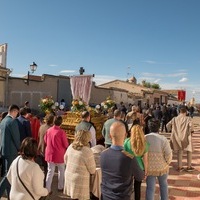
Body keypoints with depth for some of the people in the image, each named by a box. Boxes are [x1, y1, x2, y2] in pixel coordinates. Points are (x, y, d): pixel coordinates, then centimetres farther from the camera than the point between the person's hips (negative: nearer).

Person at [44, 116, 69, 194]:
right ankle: (60, 187, 30)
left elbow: (45, 141, 9)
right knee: (61, 170, 17)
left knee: (50, 171, 12)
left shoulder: (48, 130, -6)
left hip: (49, 154, 4)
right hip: (59, 155, -4)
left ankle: (47, 189, 13)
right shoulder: (62, 132, -20)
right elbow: (66, 145, -12)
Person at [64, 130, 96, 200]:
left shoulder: (71, 146, -4)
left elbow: (65, 160, 12)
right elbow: (92, 170, -12)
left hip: (69, 177, 6)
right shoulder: (87, 151, -23)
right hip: (80, 180, -6)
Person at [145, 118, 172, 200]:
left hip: (149, 168, 1)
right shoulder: (163, 139, -20)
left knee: (150, 187, 14)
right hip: (162, 167, 0)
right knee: (163, 185, 26)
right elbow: (168, 155, -16)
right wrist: (167, 163, 5)